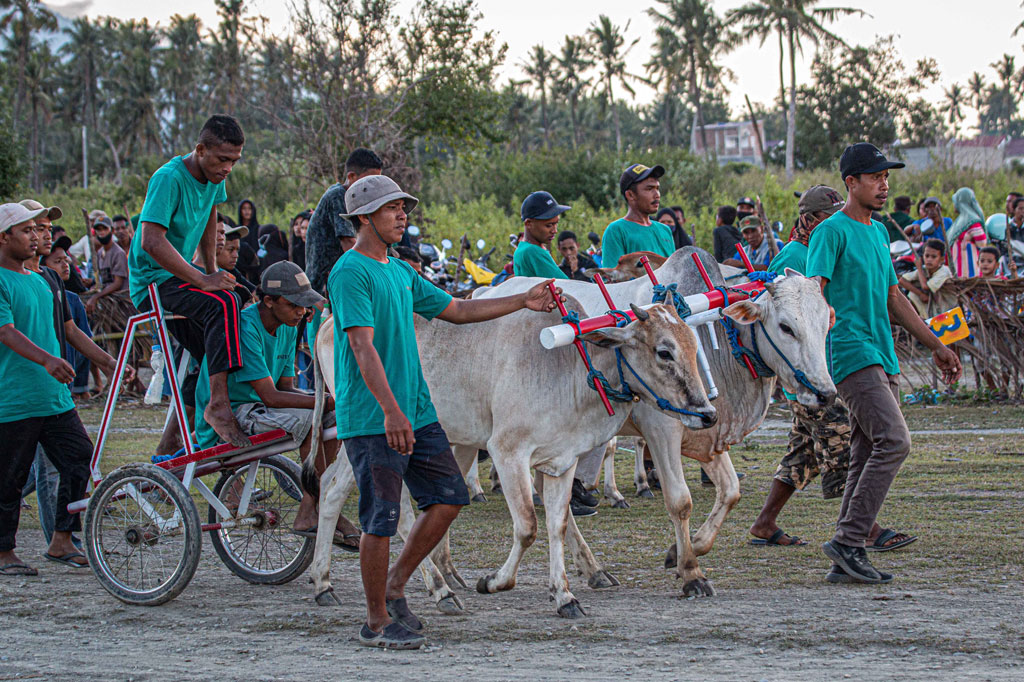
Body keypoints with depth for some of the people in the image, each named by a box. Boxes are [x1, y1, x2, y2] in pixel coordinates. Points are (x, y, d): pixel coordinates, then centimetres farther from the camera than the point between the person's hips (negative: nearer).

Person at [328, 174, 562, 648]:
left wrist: (523, 302, 19)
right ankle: (377, 622, 7)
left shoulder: (400, 272, 16)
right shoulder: (351, 273, -12)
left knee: (449, 497, 7)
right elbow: (363, 346, -21)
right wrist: (390, 410, -30)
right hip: (371, 419, -9)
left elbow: (457, 310, 24)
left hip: (416, 410, 9)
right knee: (381, 518, -5)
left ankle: (393, 588, 19)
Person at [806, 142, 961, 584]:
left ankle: (846, 561, 6)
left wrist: (935, 345, 27)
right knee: (894, 441, -19)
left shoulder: (877, 232, 21)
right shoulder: (832, 231, -6)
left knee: (867, 458, 5)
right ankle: (848, 541, -16)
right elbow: (815, 290, -15)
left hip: (882, 359, 9)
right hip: (852, 353, -9)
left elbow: (893, 298, 27)